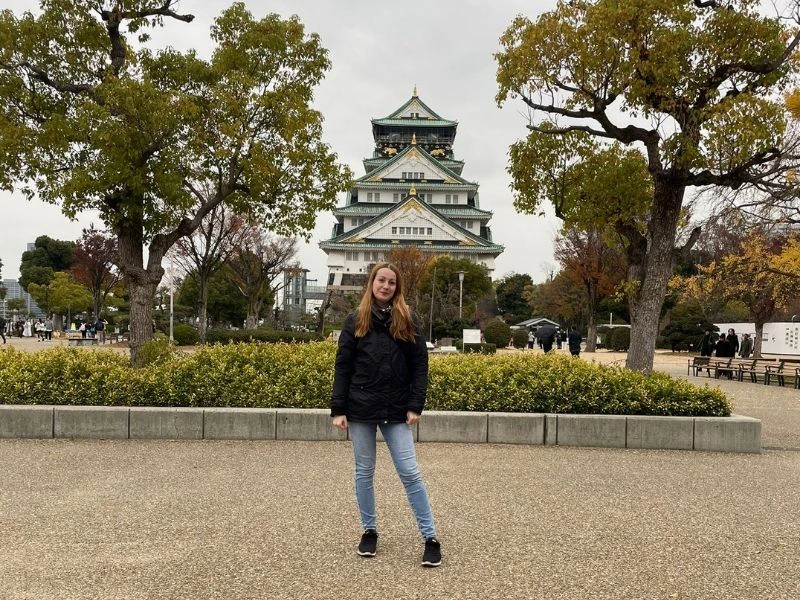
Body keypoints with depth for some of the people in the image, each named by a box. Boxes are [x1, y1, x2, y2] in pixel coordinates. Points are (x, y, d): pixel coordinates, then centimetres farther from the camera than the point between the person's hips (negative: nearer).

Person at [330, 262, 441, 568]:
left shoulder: (407, 322, 2)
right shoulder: (355, 321, 2)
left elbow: (419, 365, 1)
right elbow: (342, 367, 1)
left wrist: (415, 406, -7)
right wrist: (338, 409, -5)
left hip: (396, 411, -1)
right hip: (361, 409, 1)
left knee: (410, 473, -2)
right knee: (364, 472, 10)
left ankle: (431, 537, 5)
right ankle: (369, 530, 26)